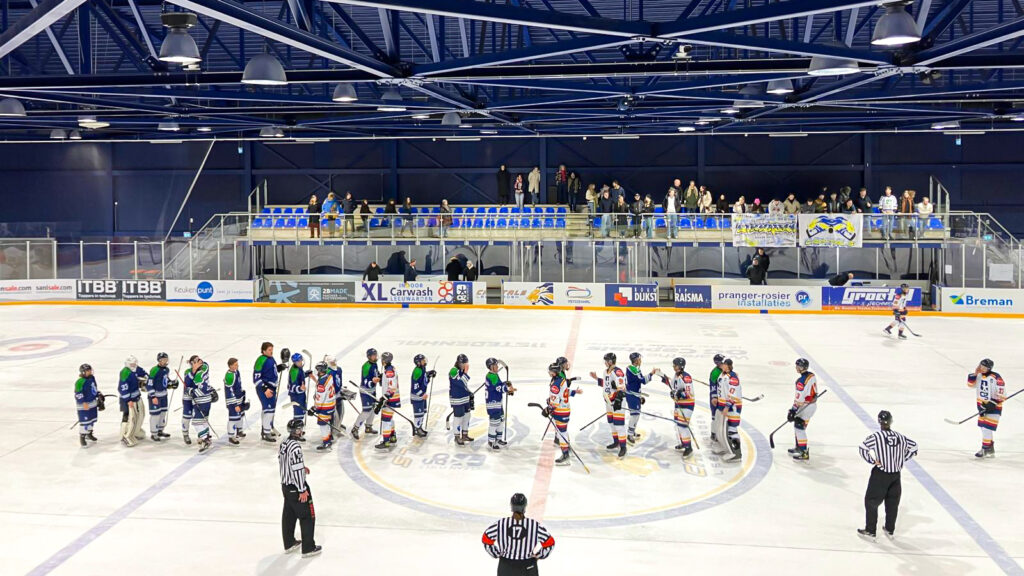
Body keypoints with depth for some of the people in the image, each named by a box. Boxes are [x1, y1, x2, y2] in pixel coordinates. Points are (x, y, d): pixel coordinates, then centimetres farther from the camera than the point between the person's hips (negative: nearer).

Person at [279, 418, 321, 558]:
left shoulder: (284, 444, 3)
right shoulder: (295, 447, -26)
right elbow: (297, 470, -25)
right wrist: (302, 490, -20)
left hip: (285, 485, 9)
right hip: (296, 487, -9)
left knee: (289, 515, 20)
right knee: (307, 516, 2)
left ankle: (289, 544, 32)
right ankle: (308, 548, 8)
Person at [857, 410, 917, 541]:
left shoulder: (876, 437, -14)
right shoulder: (900, 437, -1)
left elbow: (863, 447, -15)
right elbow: (913, 447, 11)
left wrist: (872, 460, -6)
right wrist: (902, 459, 14)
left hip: (880, 475, -5)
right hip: (896, 475, 5)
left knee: (871, 502, 7)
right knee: (893, 503, 18)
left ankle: (870, 531, 10)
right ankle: (890, 530, 30)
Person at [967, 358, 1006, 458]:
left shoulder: (996, 378, -19)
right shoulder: (979, 376, 3)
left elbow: (1001, 393, -19)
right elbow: (971, 384, 4)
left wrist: (992, 403, -24)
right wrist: (975, 373, -7)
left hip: (994, 406, -8)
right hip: (982, 405, 8)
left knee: (987, 427, -9)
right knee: (984, 427, 14)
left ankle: (985, 449, 0)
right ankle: (991, 449, 27)